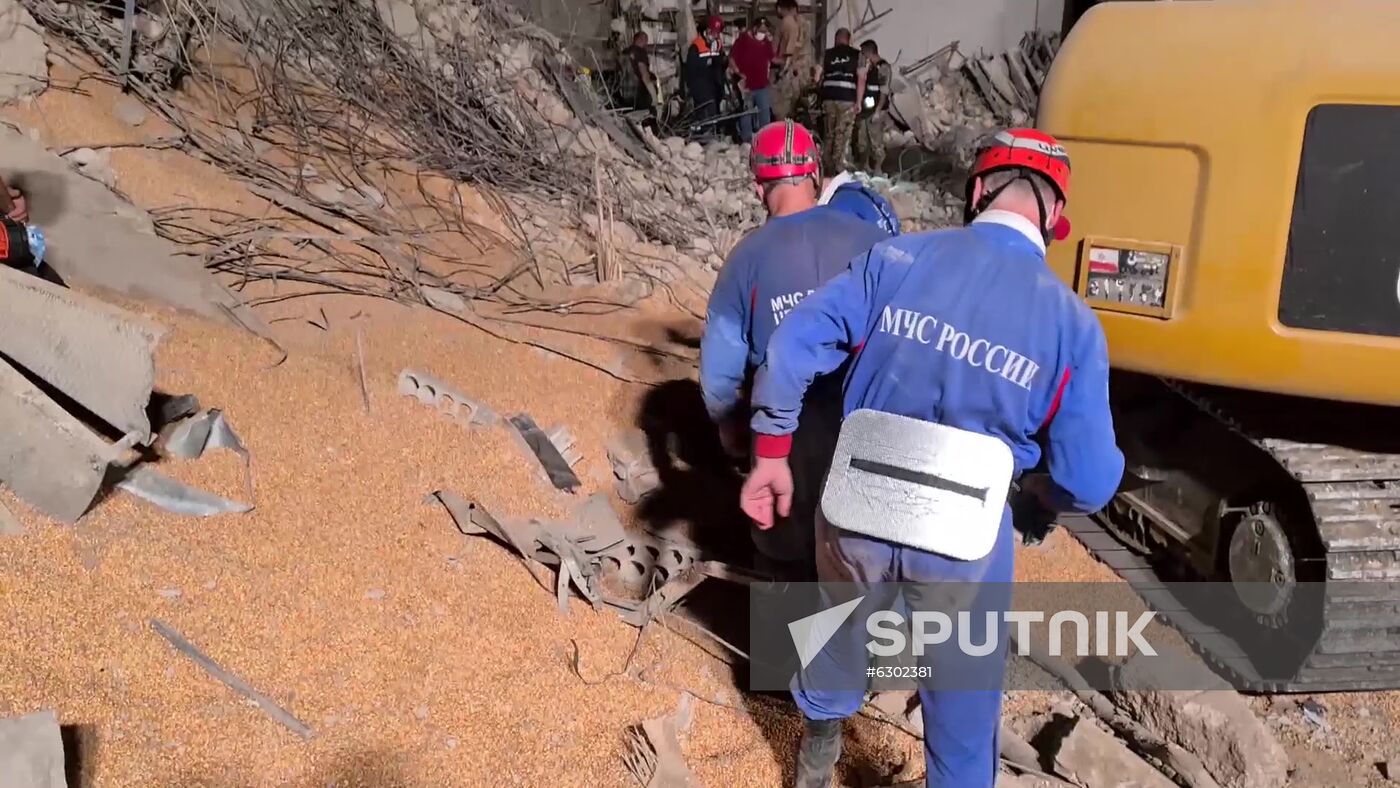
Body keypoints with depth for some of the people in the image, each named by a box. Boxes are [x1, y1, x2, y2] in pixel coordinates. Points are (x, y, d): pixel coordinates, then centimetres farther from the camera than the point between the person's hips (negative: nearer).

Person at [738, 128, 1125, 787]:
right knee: (964, 707, 22)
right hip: (964, 544, -2)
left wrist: (771, 451, 3)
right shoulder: (1071, 322, -10)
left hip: (859, 514, 3)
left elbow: (793, 345, -8)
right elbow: (1090, 483, -9)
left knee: (841, 636, 33)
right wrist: (1028, 498, 13)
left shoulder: (899, 258, -7)